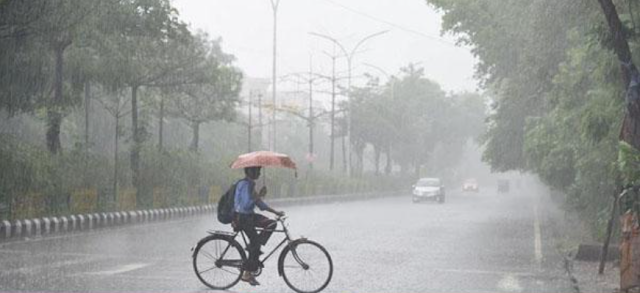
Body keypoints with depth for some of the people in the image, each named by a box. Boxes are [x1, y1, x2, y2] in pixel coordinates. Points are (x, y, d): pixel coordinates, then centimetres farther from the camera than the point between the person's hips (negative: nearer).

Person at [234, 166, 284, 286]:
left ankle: (254, 247, 1)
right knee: (255, 242, -10)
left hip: (249, 215, 9)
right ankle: (247, 274, -3)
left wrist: (275, 212, 13)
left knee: (272, 224, 1)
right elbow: (246, 204, -29)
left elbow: (259, 203, 16)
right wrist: (259, 195, -23)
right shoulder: (244, 184, -19)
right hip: (242, 217, -9)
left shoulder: (250, 184, 12)